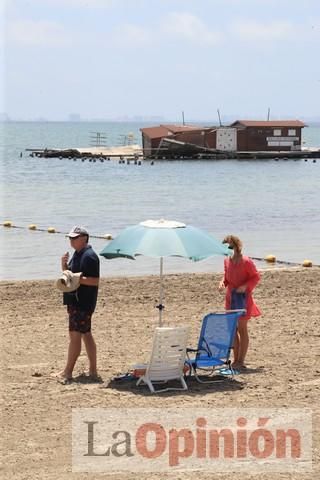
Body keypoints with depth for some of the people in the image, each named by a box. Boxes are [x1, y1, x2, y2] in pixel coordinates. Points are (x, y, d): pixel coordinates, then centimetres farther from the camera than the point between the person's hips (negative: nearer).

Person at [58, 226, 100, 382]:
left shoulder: (89, 256, -15)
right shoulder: (77, 254, 15)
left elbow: (95, 281, -20)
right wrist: (64, 264, 2)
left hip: (83, 303, -10)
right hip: (74, 300, 10)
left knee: (75, 335, -8)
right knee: (86, 335, 12)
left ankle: (68, 372, -6)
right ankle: (93, 370, 17)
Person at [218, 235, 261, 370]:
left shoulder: (246, 261, -14)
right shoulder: (227, 261, 6)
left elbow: (256, 277, -7)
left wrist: (245, 286, -20)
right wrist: (223, 283, -2)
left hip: (243, 298, -7)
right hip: (230, 297, 7)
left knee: (242, 328, -4)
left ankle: (241, 361, 0)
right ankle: (236, 360, 15)